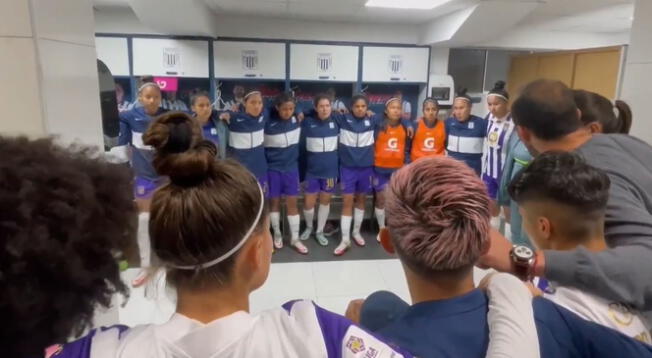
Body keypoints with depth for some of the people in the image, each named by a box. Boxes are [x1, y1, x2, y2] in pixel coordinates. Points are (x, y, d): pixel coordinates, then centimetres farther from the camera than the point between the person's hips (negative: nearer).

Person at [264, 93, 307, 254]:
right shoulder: (268, 124, -15)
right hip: (273, 168, -2)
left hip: (291, 167, 2)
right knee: (275, 202, 10)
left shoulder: (297, 120, -6)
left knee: (292, 203, 5)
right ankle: (277, 234, 26)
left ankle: (295, 238, 14)